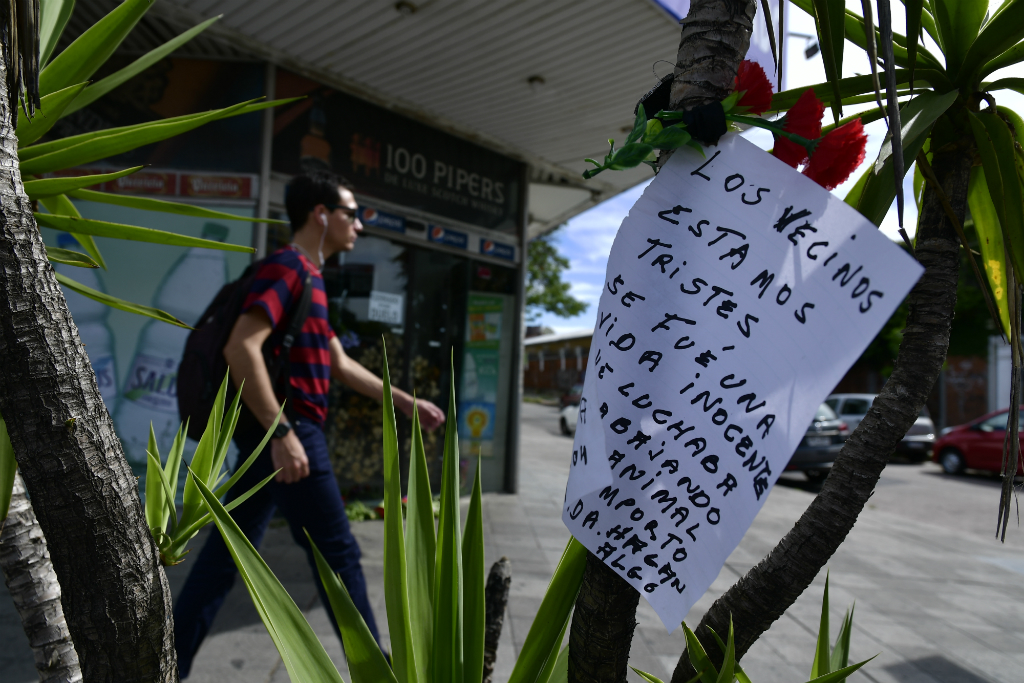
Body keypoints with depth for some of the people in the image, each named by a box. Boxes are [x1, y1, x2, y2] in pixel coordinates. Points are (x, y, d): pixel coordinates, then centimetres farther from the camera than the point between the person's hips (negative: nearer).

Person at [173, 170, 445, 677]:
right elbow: (241, 348, -25)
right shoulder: (289, 266, -12)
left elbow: (340, 364, 21)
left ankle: (170, 664, 27)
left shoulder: (306, 276, 19)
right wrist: (282, 433, -25)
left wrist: (406, 403, 20)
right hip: (287, 433, -10)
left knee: (230, 552, 15)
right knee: (337, 554, 1)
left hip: (272, 434, 10)